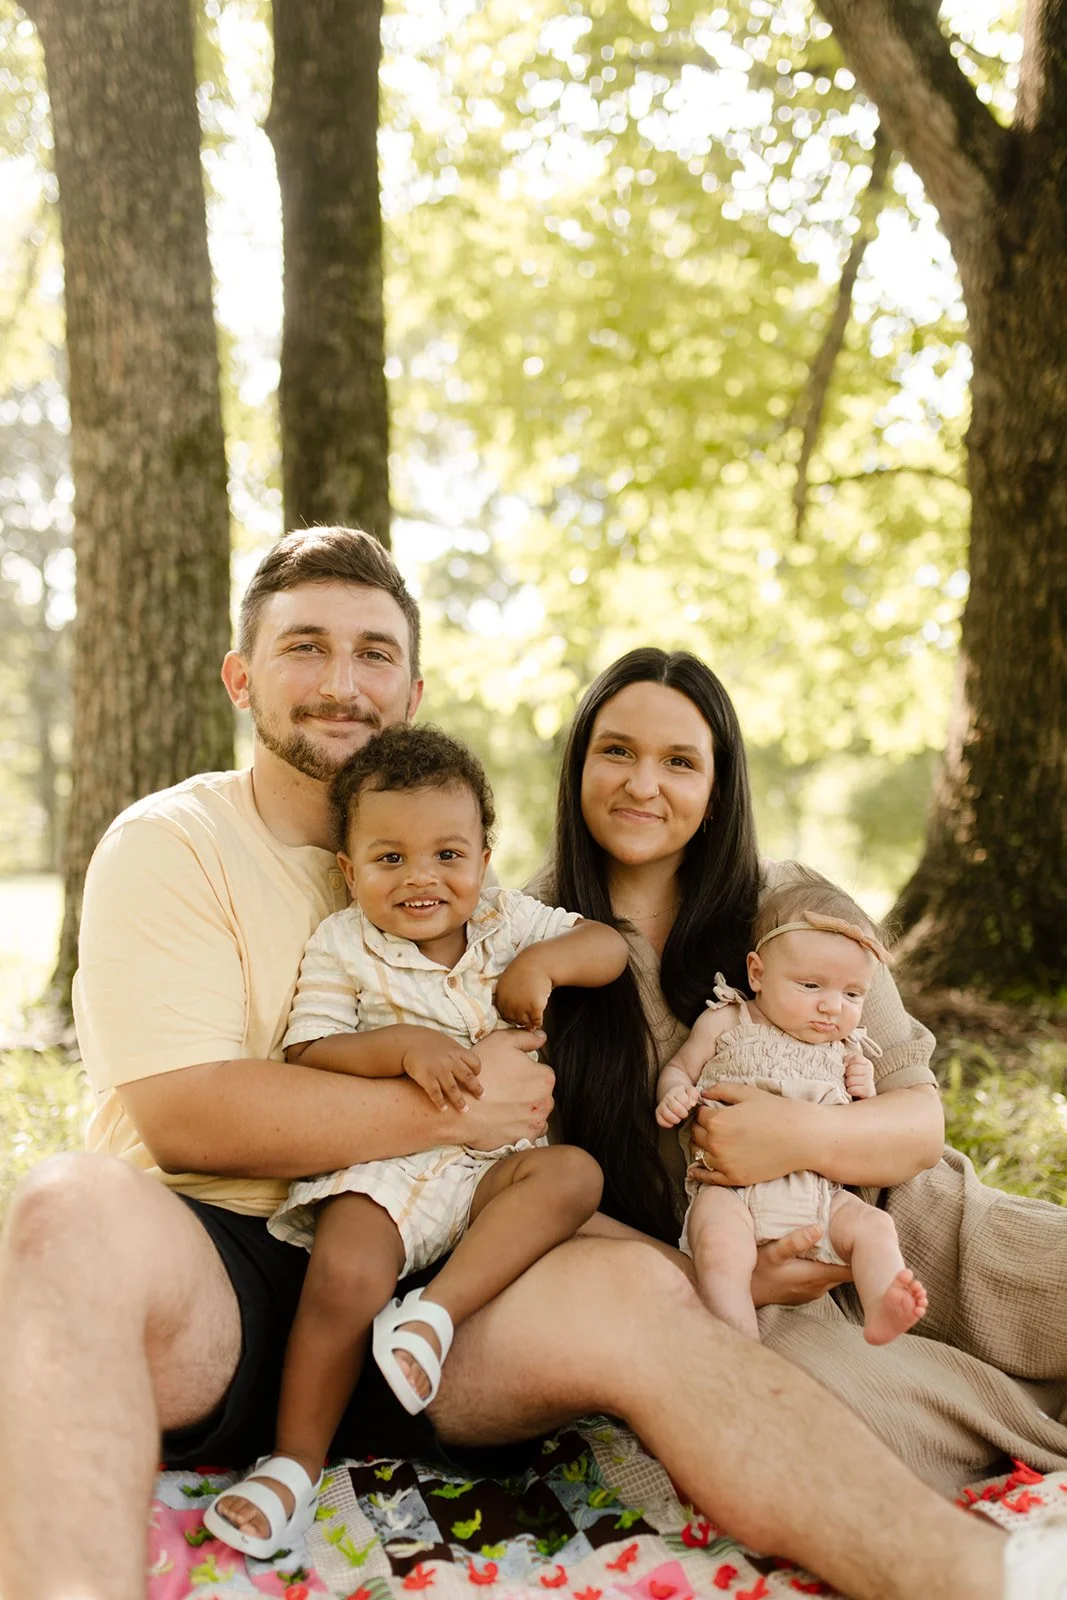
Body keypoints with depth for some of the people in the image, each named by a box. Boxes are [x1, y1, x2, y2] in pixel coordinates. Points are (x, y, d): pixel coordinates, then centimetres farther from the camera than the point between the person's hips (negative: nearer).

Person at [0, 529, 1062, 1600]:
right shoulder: (171, 843, 2)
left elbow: (537, 1141, 22)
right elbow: (182, 1112, -11)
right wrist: (449, 1105, -11)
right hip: (213, 1278, -3)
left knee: (633, 1291, -24)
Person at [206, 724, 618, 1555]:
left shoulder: (507, 921, 9)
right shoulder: (341, 946, 0)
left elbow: (611, 947, 8)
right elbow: (306, 1055, -8)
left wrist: (545, 961, -12)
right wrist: (403, 1045, -24)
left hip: (490, 1162, 3)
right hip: (380, 1163, -3)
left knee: (575, 1173, -25)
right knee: (346, 1276, -28)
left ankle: (437, 1308, -26)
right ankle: (295, 1462, -10)